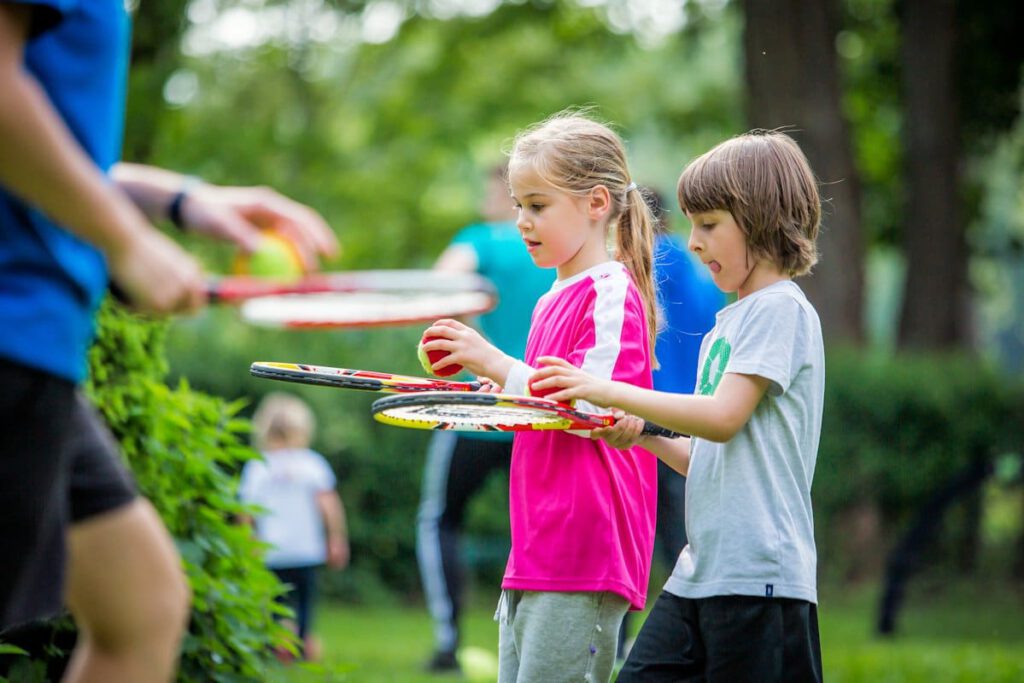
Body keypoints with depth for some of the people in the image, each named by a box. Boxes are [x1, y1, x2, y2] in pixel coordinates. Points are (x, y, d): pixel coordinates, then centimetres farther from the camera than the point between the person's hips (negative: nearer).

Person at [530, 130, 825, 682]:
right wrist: (643, 434, 6)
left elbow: (722, 418, -18)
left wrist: (611, 392, -14)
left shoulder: (781, 309, -7)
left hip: (759, 575, -9)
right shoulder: (723, 327, 20)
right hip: (698, 572, 9)